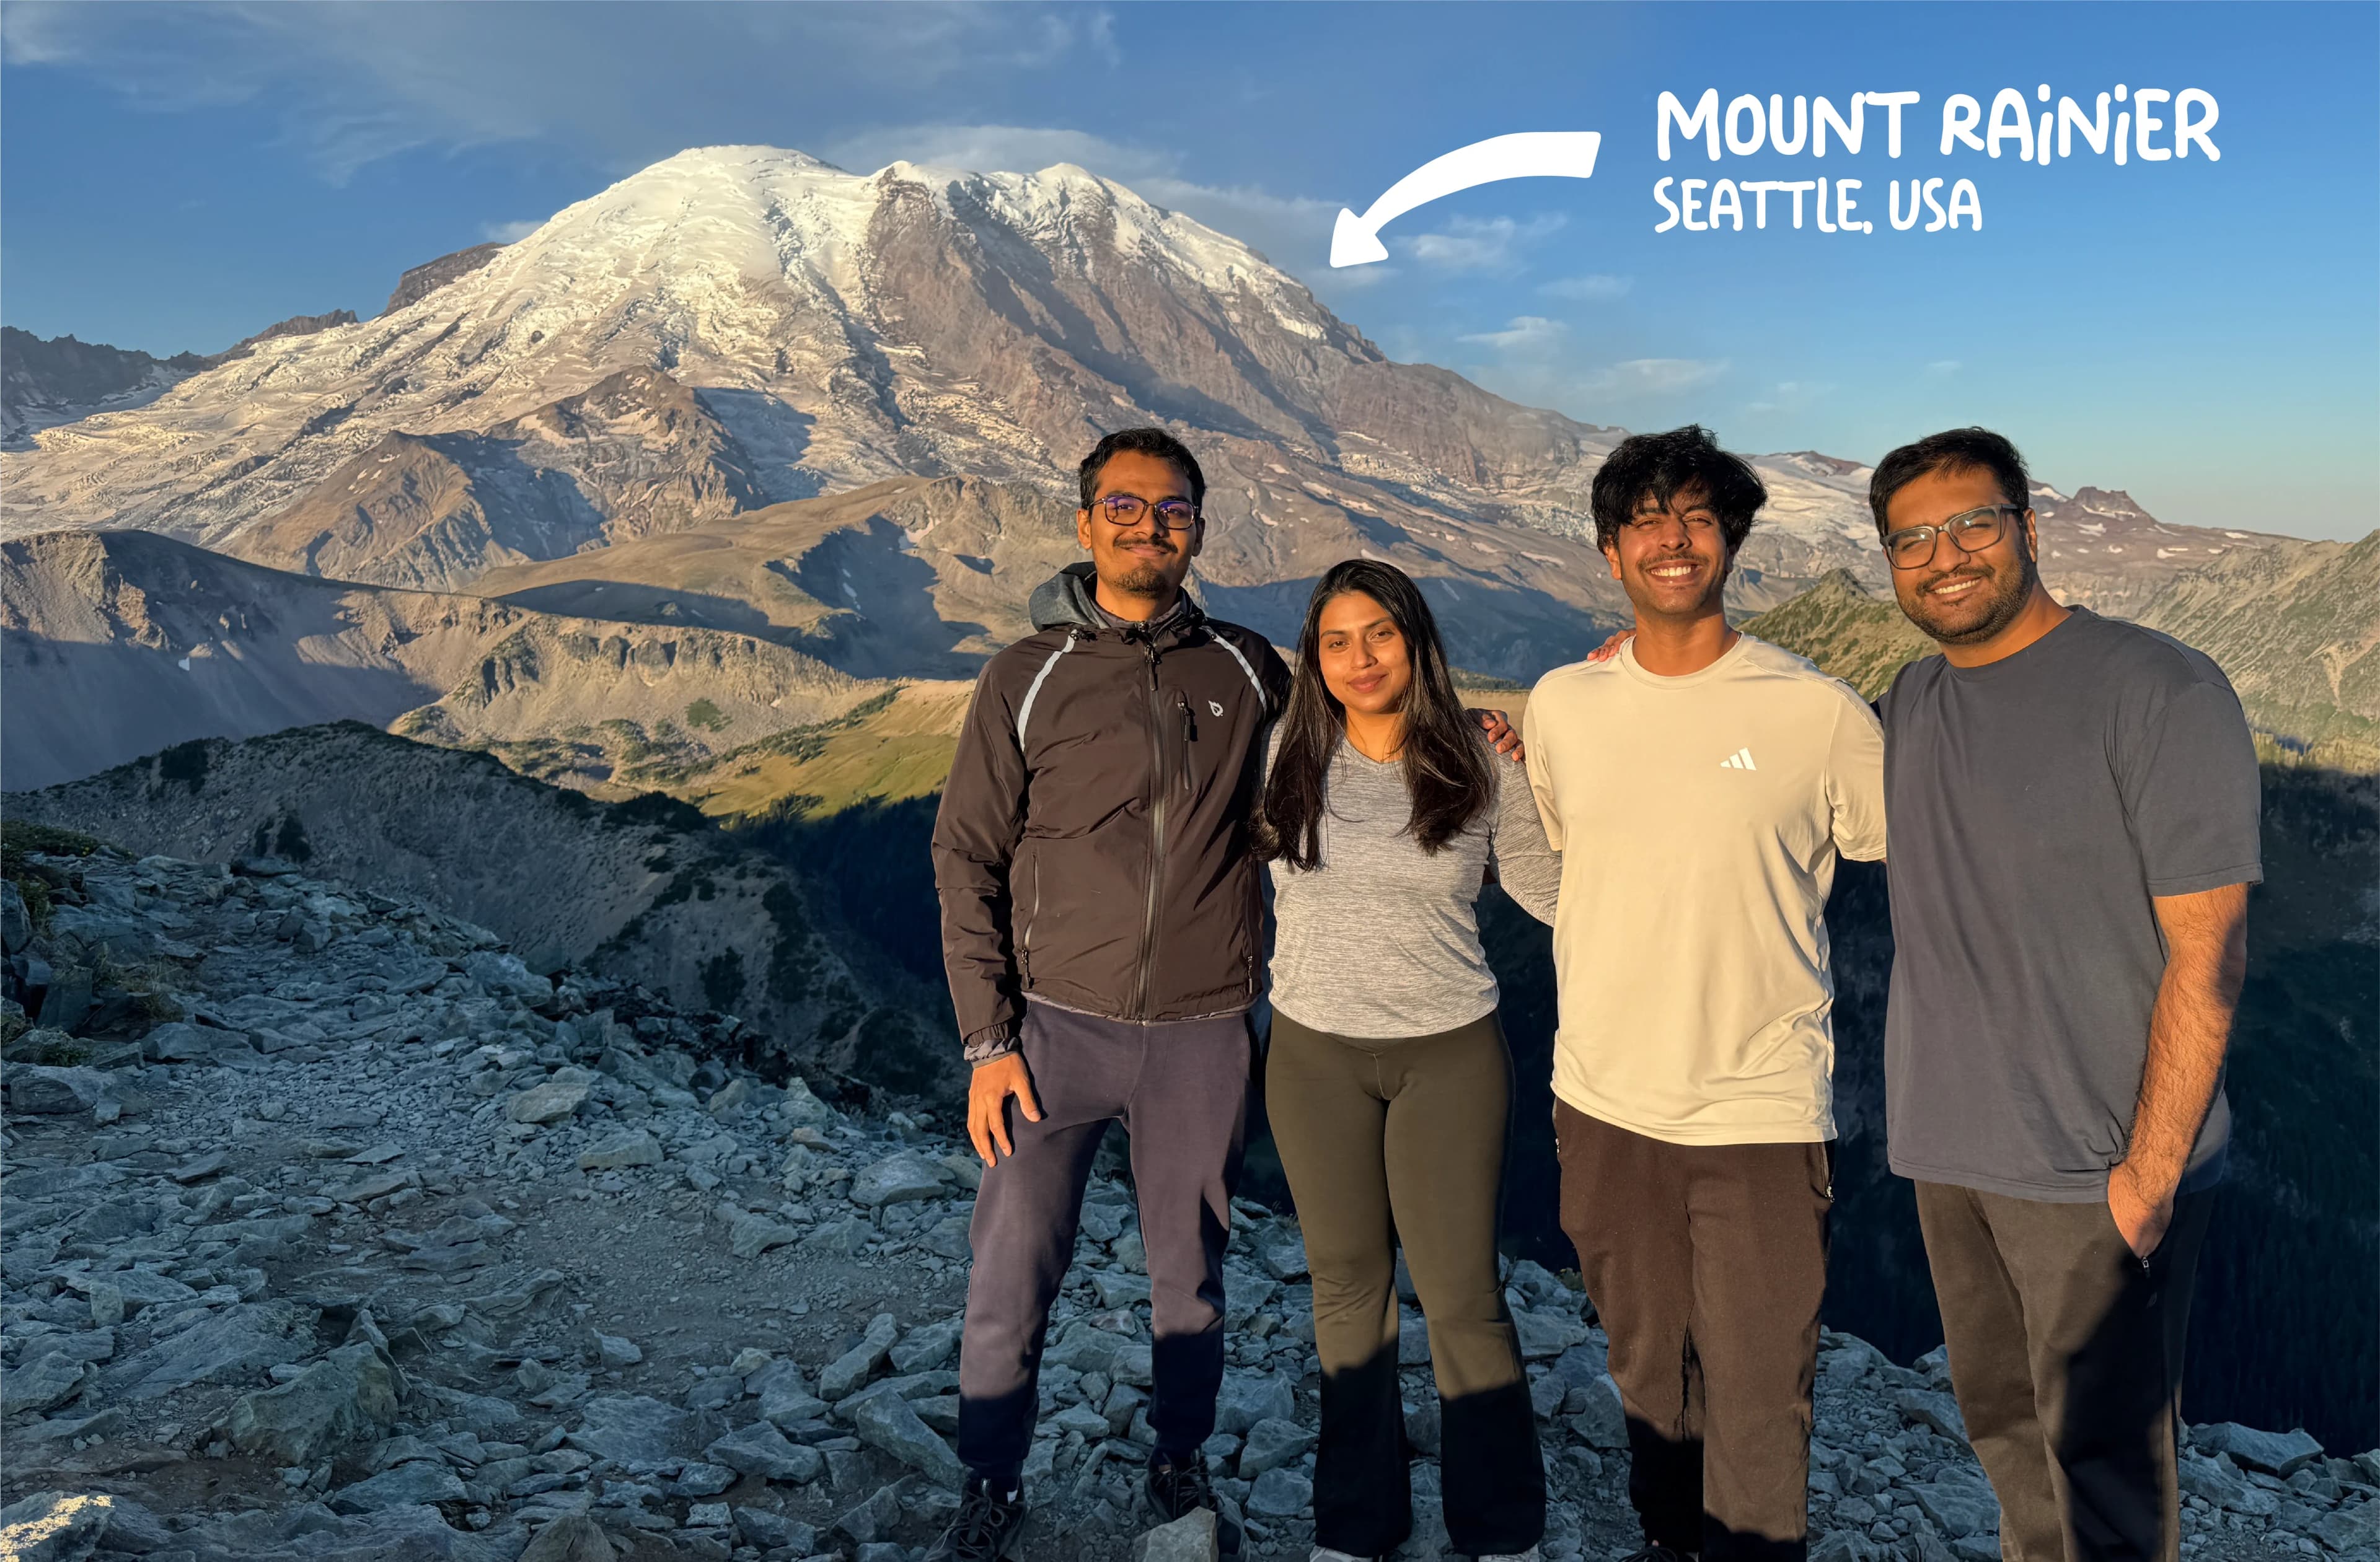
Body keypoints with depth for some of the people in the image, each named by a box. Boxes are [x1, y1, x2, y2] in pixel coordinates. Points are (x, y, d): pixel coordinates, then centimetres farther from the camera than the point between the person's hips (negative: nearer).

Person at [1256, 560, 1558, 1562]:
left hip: (1448, 1057, -1)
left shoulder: (1479, 771, -4)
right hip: (1315, 1057, 2)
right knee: (1347, 1288, 14)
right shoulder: (1285, 762, -2)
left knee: (1461, 1297, 2)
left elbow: (1557, 892, 3)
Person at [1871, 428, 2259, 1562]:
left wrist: (2150, 1170, -15)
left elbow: (2206, 952, -15)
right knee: (2002, 1427, 20)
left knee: (2101, 1459, 5)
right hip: (1951, 1151, 6)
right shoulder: (1912, 702, 6)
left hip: (2099, 1162, -6)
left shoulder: (2156, 690, -13)